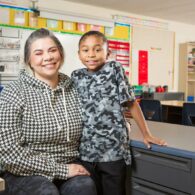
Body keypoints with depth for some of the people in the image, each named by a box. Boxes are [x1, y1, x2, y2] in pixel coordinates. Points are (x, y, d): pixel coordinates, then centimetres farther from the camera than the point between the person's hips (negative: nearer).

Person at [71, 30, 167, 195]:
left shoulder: (114, 69, -4)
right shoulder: (76, 76, 6)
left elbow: (131, 103, -2)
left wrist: (146, 134, -1)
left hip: (113, 151, -3)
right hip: (86, 151, 3)